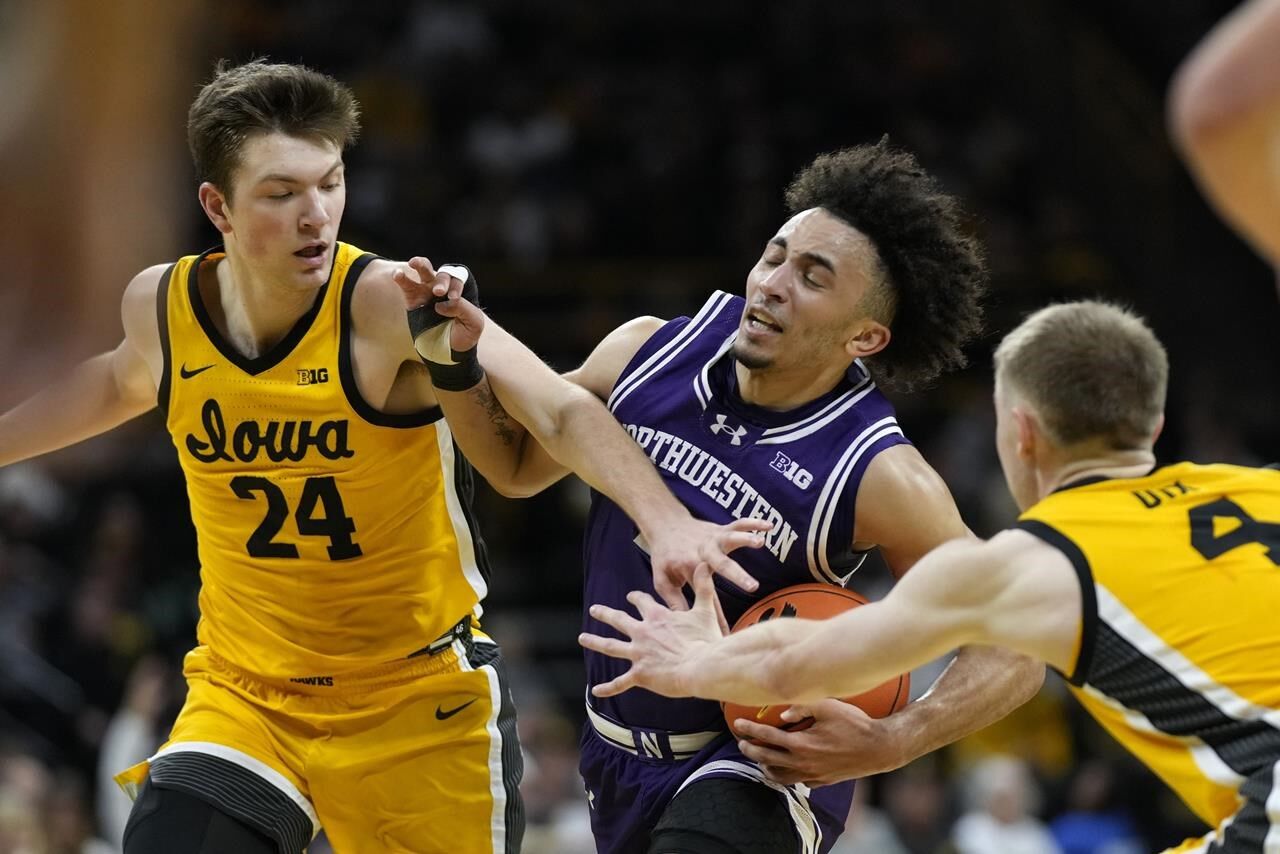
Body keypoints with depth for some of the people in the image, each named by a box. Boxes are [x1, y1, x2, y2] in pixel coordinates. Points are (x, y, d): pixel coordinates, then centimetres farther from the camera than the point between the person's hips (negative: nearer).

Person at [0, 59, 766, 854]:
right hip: (244, 692, 3)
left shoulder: (388, 303, -21)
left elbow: (561, 411, -31)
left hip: (422, 700, -3)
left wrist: (665, 520, -47)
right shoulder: (164, 305, -5)